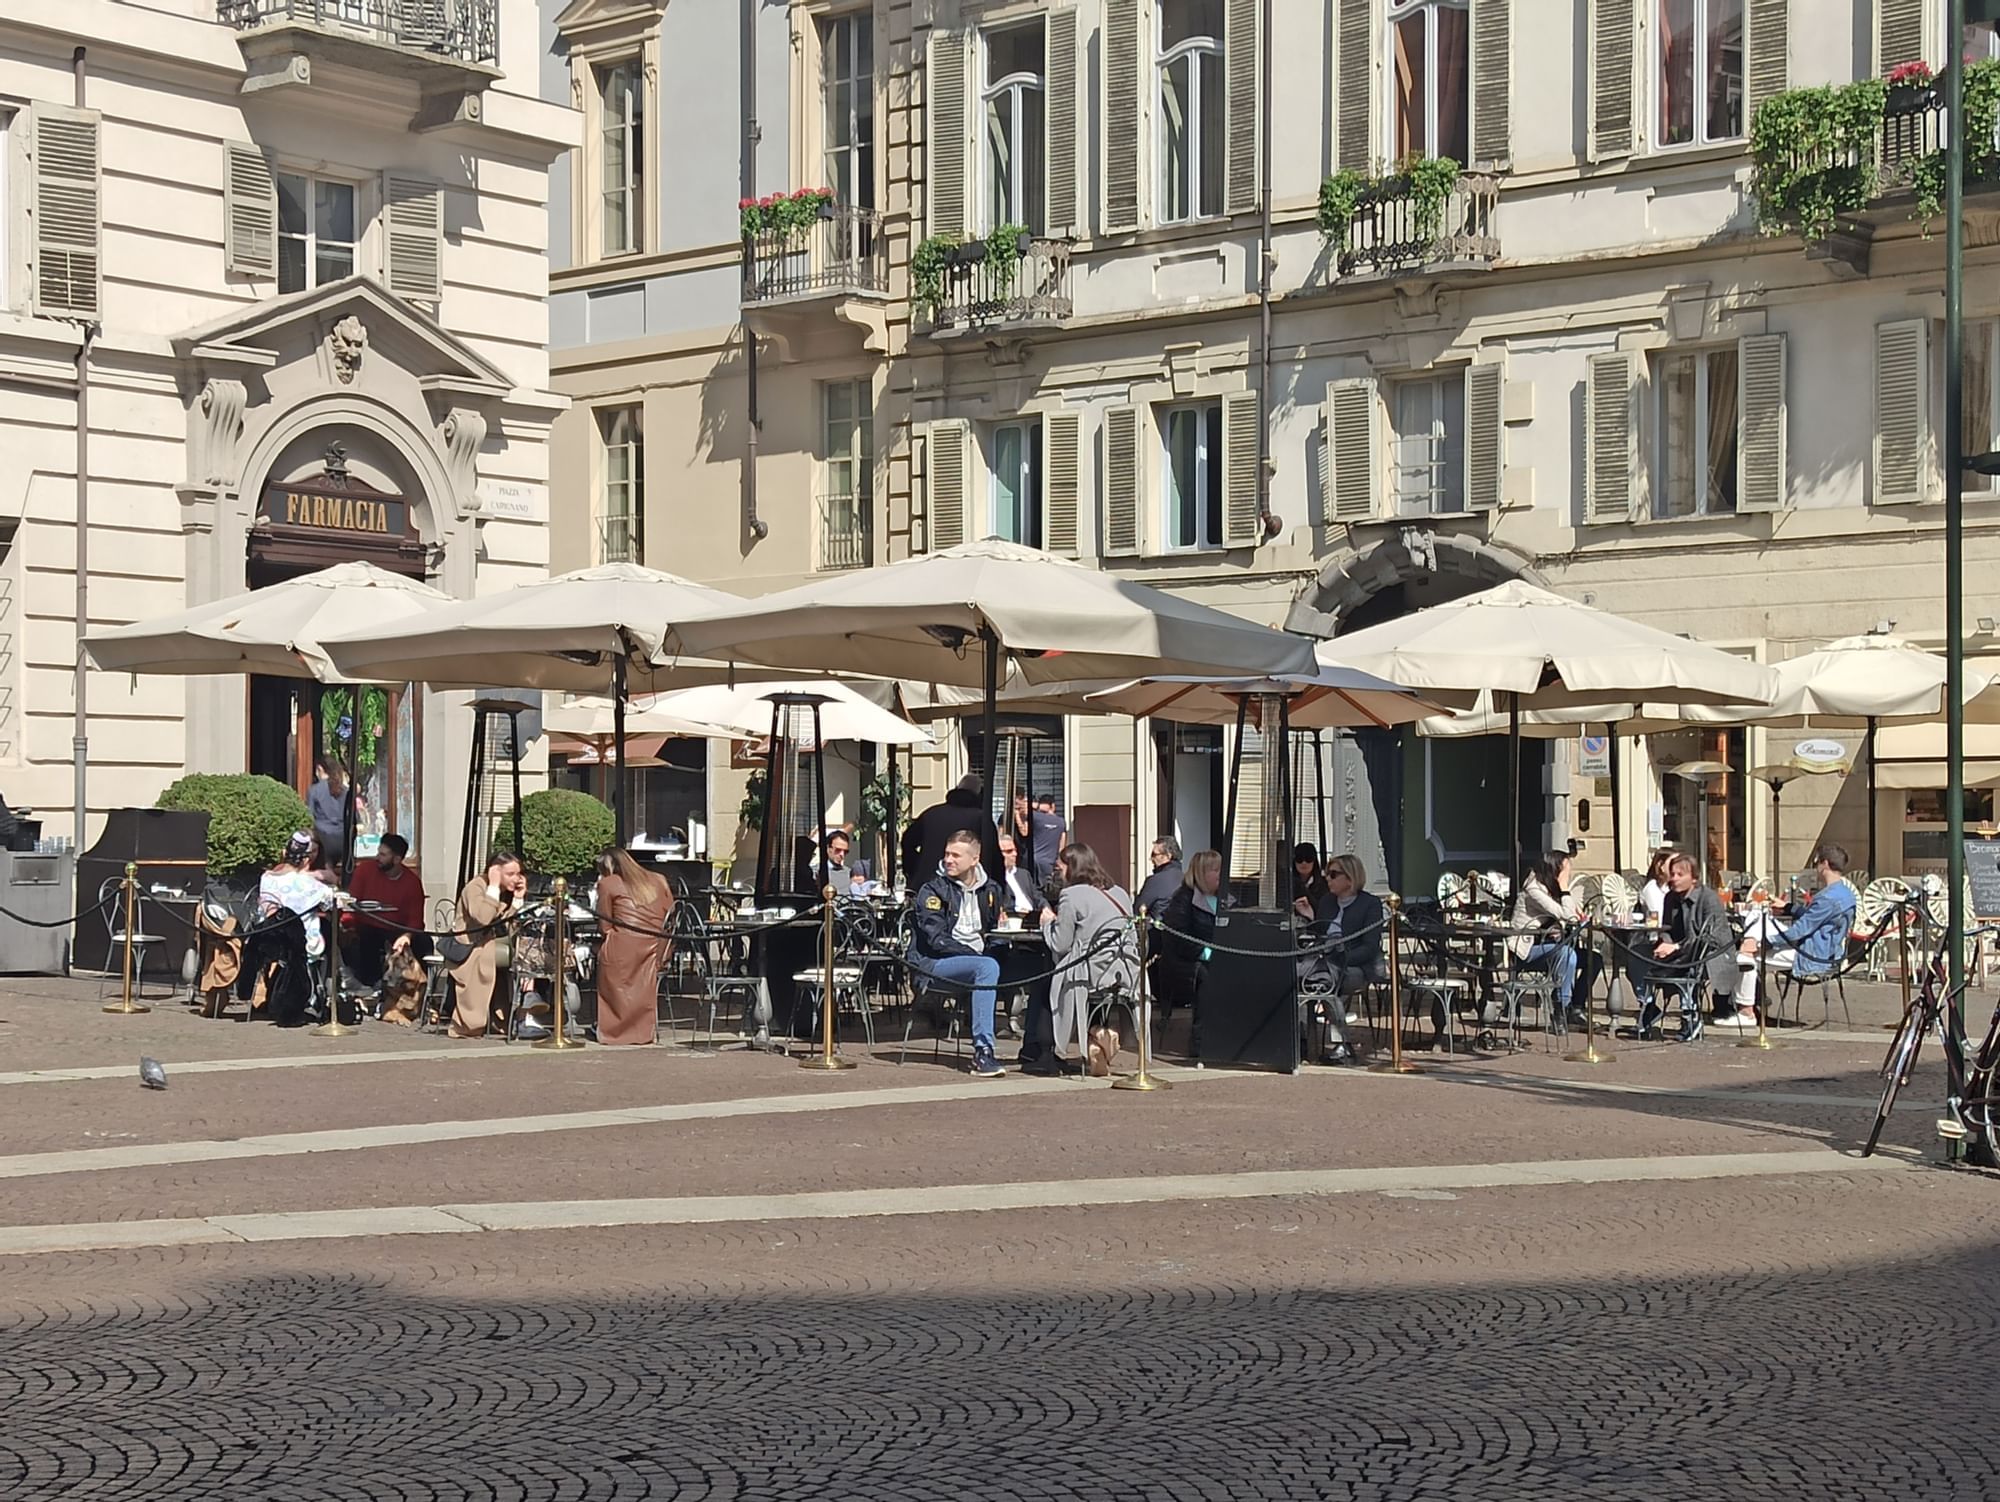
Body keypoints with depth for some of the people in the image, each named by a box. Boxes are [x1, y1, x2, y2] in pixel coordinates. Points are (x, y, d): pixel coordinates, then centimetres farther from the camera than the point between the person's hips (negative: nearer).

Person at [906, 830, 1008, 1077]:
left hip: (977, 957, 5)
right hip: (934, 964, -5)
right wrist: (974, 954, -19)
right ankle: (982, 1051, -37)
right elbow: (936, 939, -12)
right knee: (987, 966, -34)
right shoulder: (932, 890, -3)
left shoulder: (989, 889, 14)